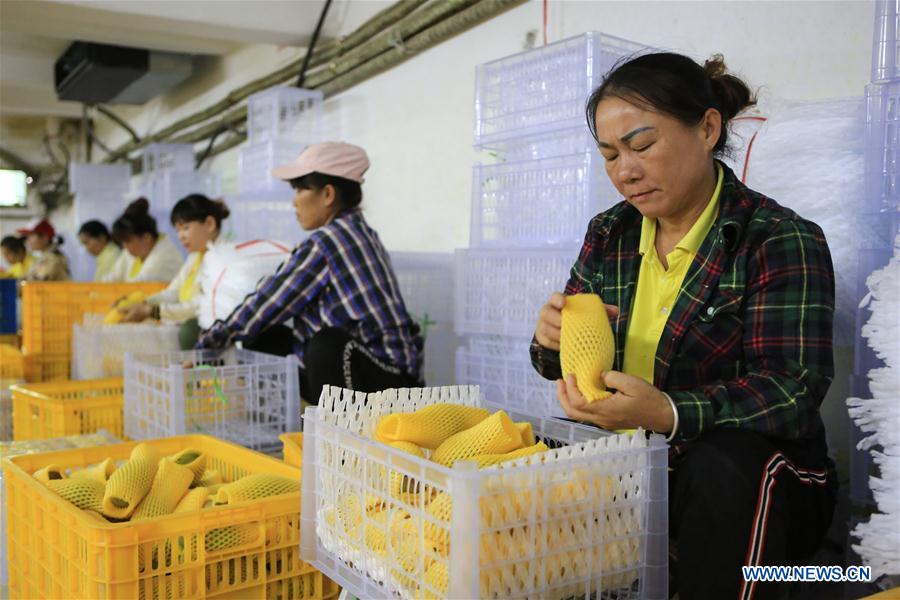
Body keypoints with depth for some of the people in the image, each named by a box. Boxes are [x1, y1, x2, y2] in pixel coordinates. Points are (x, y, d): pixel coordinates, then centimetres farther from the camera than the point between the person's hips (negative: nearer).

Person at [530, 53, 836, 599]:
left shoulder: (782, 241, -11)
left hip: (750, 481, -4)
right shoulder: (608, 235, 5)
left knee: (727, 462, -35)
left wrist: (667, 415, -39)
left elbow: (792, 391, -22)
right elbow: (563, 365, 9)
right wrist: (552, 342, -16)